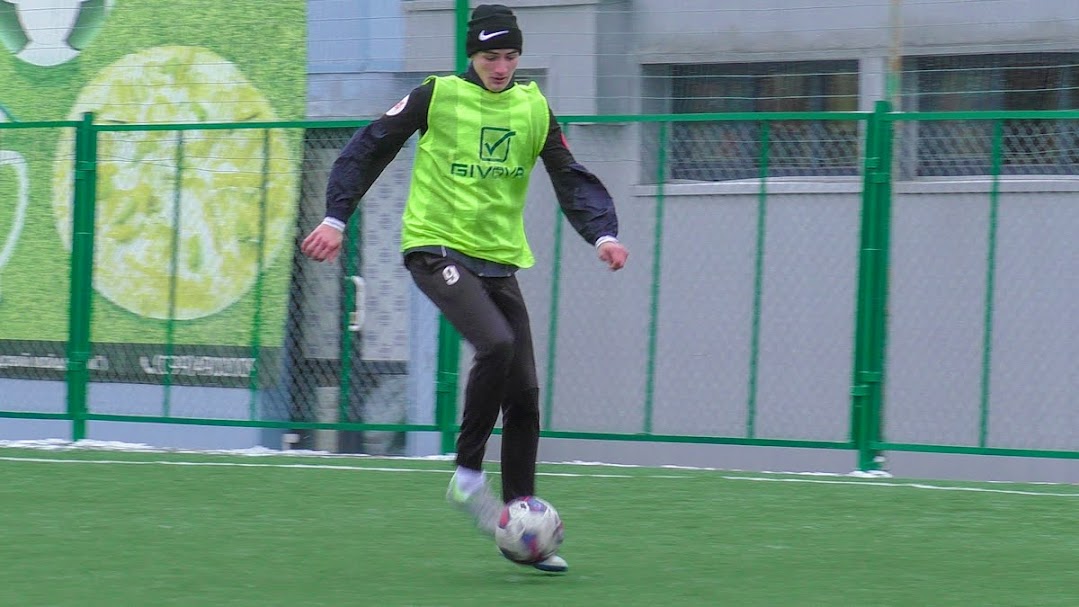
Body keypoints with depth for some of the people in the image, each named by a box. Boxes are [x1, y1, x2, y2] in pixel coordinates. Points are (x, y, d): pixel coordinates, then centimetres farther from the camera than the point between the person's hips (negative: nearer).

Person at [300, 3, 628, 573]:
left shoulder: (533, 108, 7)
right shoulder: (437, 96, -4)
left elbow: (572, 181, 7)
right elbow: (369, 149, 2)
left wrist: (603, 233, -10)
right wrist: (335, 218, -4)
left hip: (499, 259, 5)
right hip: (436, 248, -5)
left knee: (524, 393, 1)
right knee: (496, 344, -29)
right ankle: (468, 478, -16)